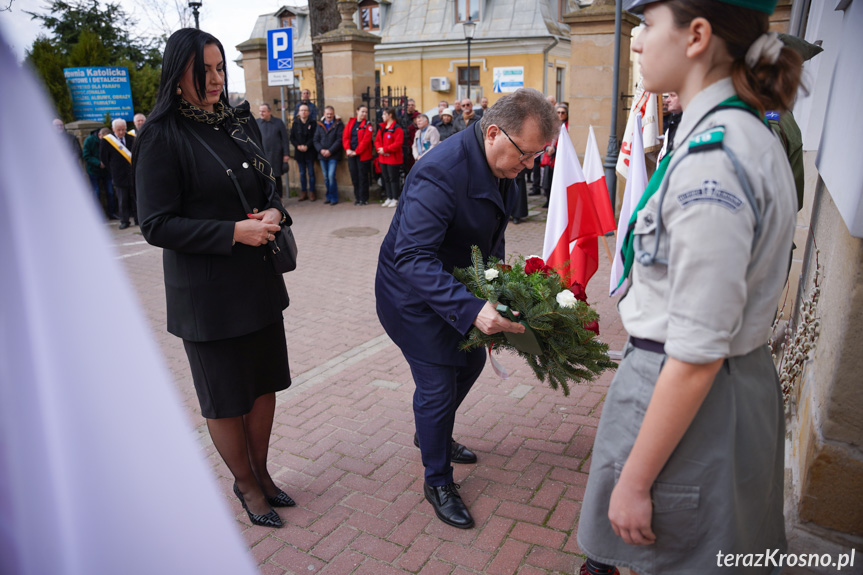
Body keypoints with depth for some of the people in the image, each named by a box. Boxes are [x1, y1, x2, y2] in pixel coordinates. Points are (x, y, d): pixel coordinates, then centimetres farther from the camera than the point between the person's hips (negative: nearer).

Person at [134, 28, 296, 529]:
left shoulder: (240, 122, 8)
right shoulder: (162, 136, -11)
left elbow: (269, 186, 16)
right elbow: (157, 225, -14)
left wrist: (274, 213, -7)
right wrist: (234, 231, -21)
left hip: (259, 281, 6)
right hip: (207, 292, -6)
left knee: (265, 384, 16)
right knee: (226, 398, 10)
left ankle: (262, 473, 38)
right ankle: (246, 485, 33)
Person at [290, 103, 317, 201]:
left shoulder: (313, 123, 1)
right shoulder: (295, 123, 8)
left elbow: (314, 137, -5)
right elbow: (292, 138, 6)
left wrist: (307, 146, -16)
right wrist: (298, 146, -10)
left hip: (310, 152, -2)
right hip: (299, 152, 2)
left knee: (311, 173, 1)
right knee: (302, 173, 7)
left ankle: (311, 192, 8)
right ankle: (303, 192, 12)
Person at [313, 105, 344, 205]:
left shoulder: (338, 125, 1)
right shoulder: (320, 125, 13)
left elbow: (339, 140, -8)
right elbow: (316, 140, 9)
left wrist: (330, 151, -14)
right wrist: (321, 150, -9)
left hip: (333, 156, -4)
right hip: (322, 155, 5)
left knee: (331, 175, -13)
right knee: (326, 177, 8)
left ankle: (334, 198, -4)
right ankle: (329, 197, 17)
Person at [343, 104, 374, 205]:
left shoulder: (368, 125, -3)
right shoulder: (350, 122, 9)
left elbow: (366, 140, -12)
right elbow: (345, 137, 5)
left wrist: (356, 152, -15)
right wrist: (348, 149, -9)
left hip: (363, 154, -4)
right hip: (351, 154, 4)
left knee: (363, 177, -1)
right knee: (354, 176, 8)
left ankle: (363, 199, 7)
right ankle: (357, 198, 17)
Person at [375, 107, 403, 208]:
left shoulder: (397, 129, -13)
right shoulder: (382, 128, 13)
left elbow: (398, 143, -20)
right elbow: (377, 140, 13)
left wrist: (385, 149, -19)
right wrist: (379, 149, -7)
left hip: (393, 158, -8)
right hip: (383, 158, 8)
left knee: (393, 179, -2)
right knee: (386, 178, 12)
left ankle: (395, 199, 7)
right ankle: (389, 198, 21)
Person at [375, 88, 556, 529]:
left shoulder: (502, 165, -4)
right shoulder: (441, 173, -33)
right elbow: (412, 257, -39)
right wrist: (471, 309, -48)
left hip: (457, 281, 9)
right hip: (413, 292, -9)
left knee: (471, 359, 20)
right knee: (437, 385, -2)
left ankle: (432, 435, 47)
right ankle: (437, 482, 23)